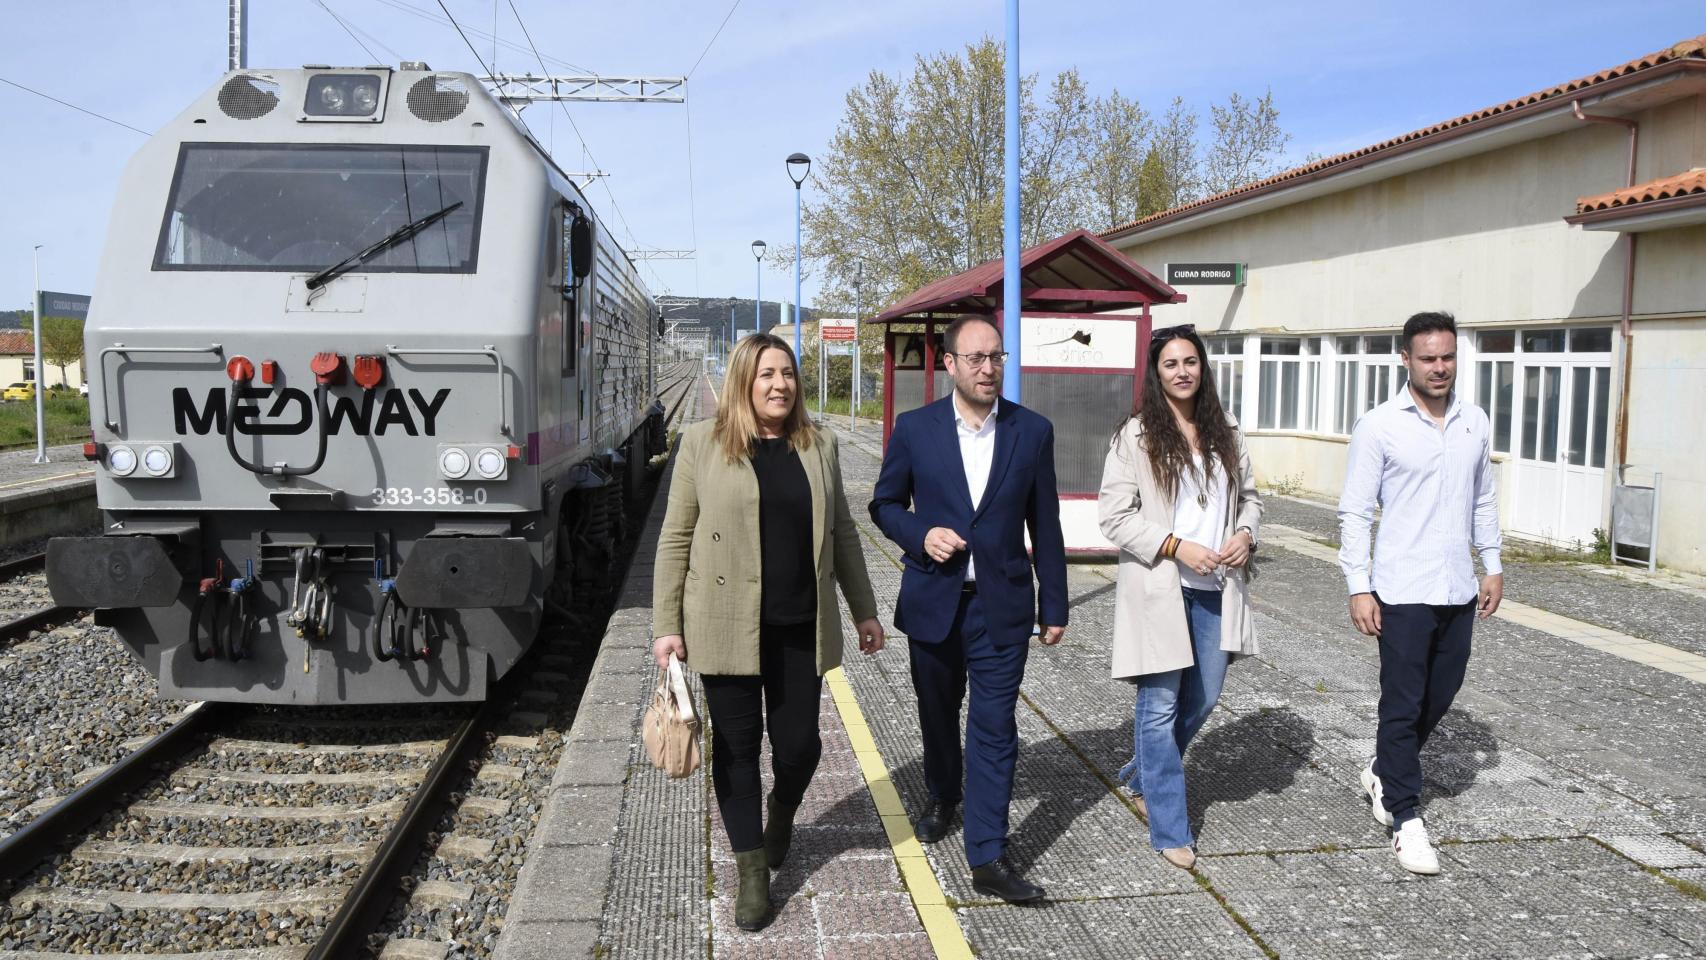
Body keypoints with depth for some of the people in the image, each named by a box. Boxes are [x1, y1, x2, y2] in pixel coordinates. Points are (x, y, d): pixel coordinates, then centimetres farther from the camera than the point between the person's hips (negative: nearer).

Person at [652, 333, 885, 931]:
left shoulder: (818, 446, 7)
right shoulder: (702, 443, -2)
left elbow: (842, 534, 13)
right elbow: (675, 540, -2)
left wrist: (864, 610, 13)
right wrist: (667, 626, -5)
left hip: (802, 627, 2)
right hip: (728, 626, -2)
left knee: (799, 744, 5)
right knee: (737, 745, 7)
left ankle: (782, 811, 40)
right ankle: (752, 870, 24)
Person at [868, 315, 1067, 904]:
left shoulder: (1033, 431, -1)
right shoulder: (915, 429, -3)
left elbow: (1044, 524, 3)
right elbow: (885, 504, 6)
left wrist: (1054, 605, 5)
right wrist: (921, 535, -15)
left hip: (1001, 604, -1)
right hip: (934, 600, 1)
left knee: (995, 727, -3)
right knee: (938, 713, 19)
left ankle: (987, 857, 4)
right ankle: (943, 797, 45)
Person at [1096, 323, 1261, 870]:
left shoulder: (1226, 435, 10)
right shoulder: (1135, 436, -6)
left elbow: (1248, 495, 20)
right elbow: (1113, 516, -9)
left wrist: (1246, 533, -1)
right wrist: (1176, 546, -17)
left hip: (1215, 588, 6)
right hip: (1158, 588, -5)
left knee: (1202, 699, 13)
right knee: (1160, 707, 0)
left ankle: (1141, 777, 39)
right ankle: (1170, 831, 12)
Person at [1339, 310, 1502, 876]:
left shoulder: (1474, 423, 8)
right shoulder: (1379, 427, -9)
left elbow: (1484, 500, 18)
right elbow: (1354, 512, -8)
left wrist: (1492, 565, 13)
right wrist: (1359, 588, -12)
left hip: (1459, 590, 6)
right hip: (1404, 593, -5)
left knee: (1439, 696, 15)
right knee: (1403, 705, 1)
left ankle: (1383, 772, 37)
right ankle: (1406, 818, 12)